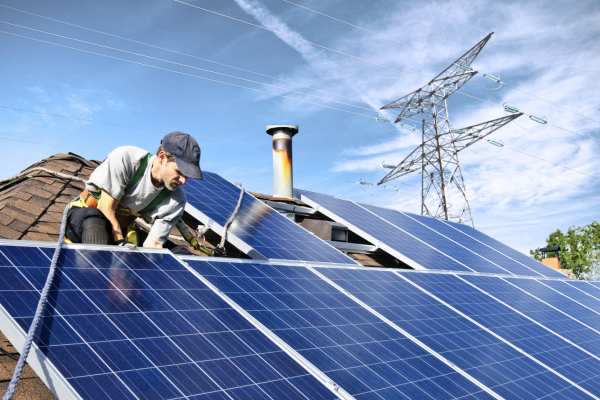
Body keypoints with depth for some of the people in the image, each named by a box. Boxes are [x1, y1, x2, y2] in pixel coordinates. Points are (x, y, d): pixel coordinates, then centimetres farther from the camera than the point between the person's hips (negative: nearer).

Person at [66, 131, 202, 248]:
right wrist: (122, 244, -25)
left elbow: (153, 244, -15)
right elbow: (106, 208, -22)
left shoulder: (175, 201, -17)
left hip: (121, 226, 4)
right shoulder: (125, 158, -27)